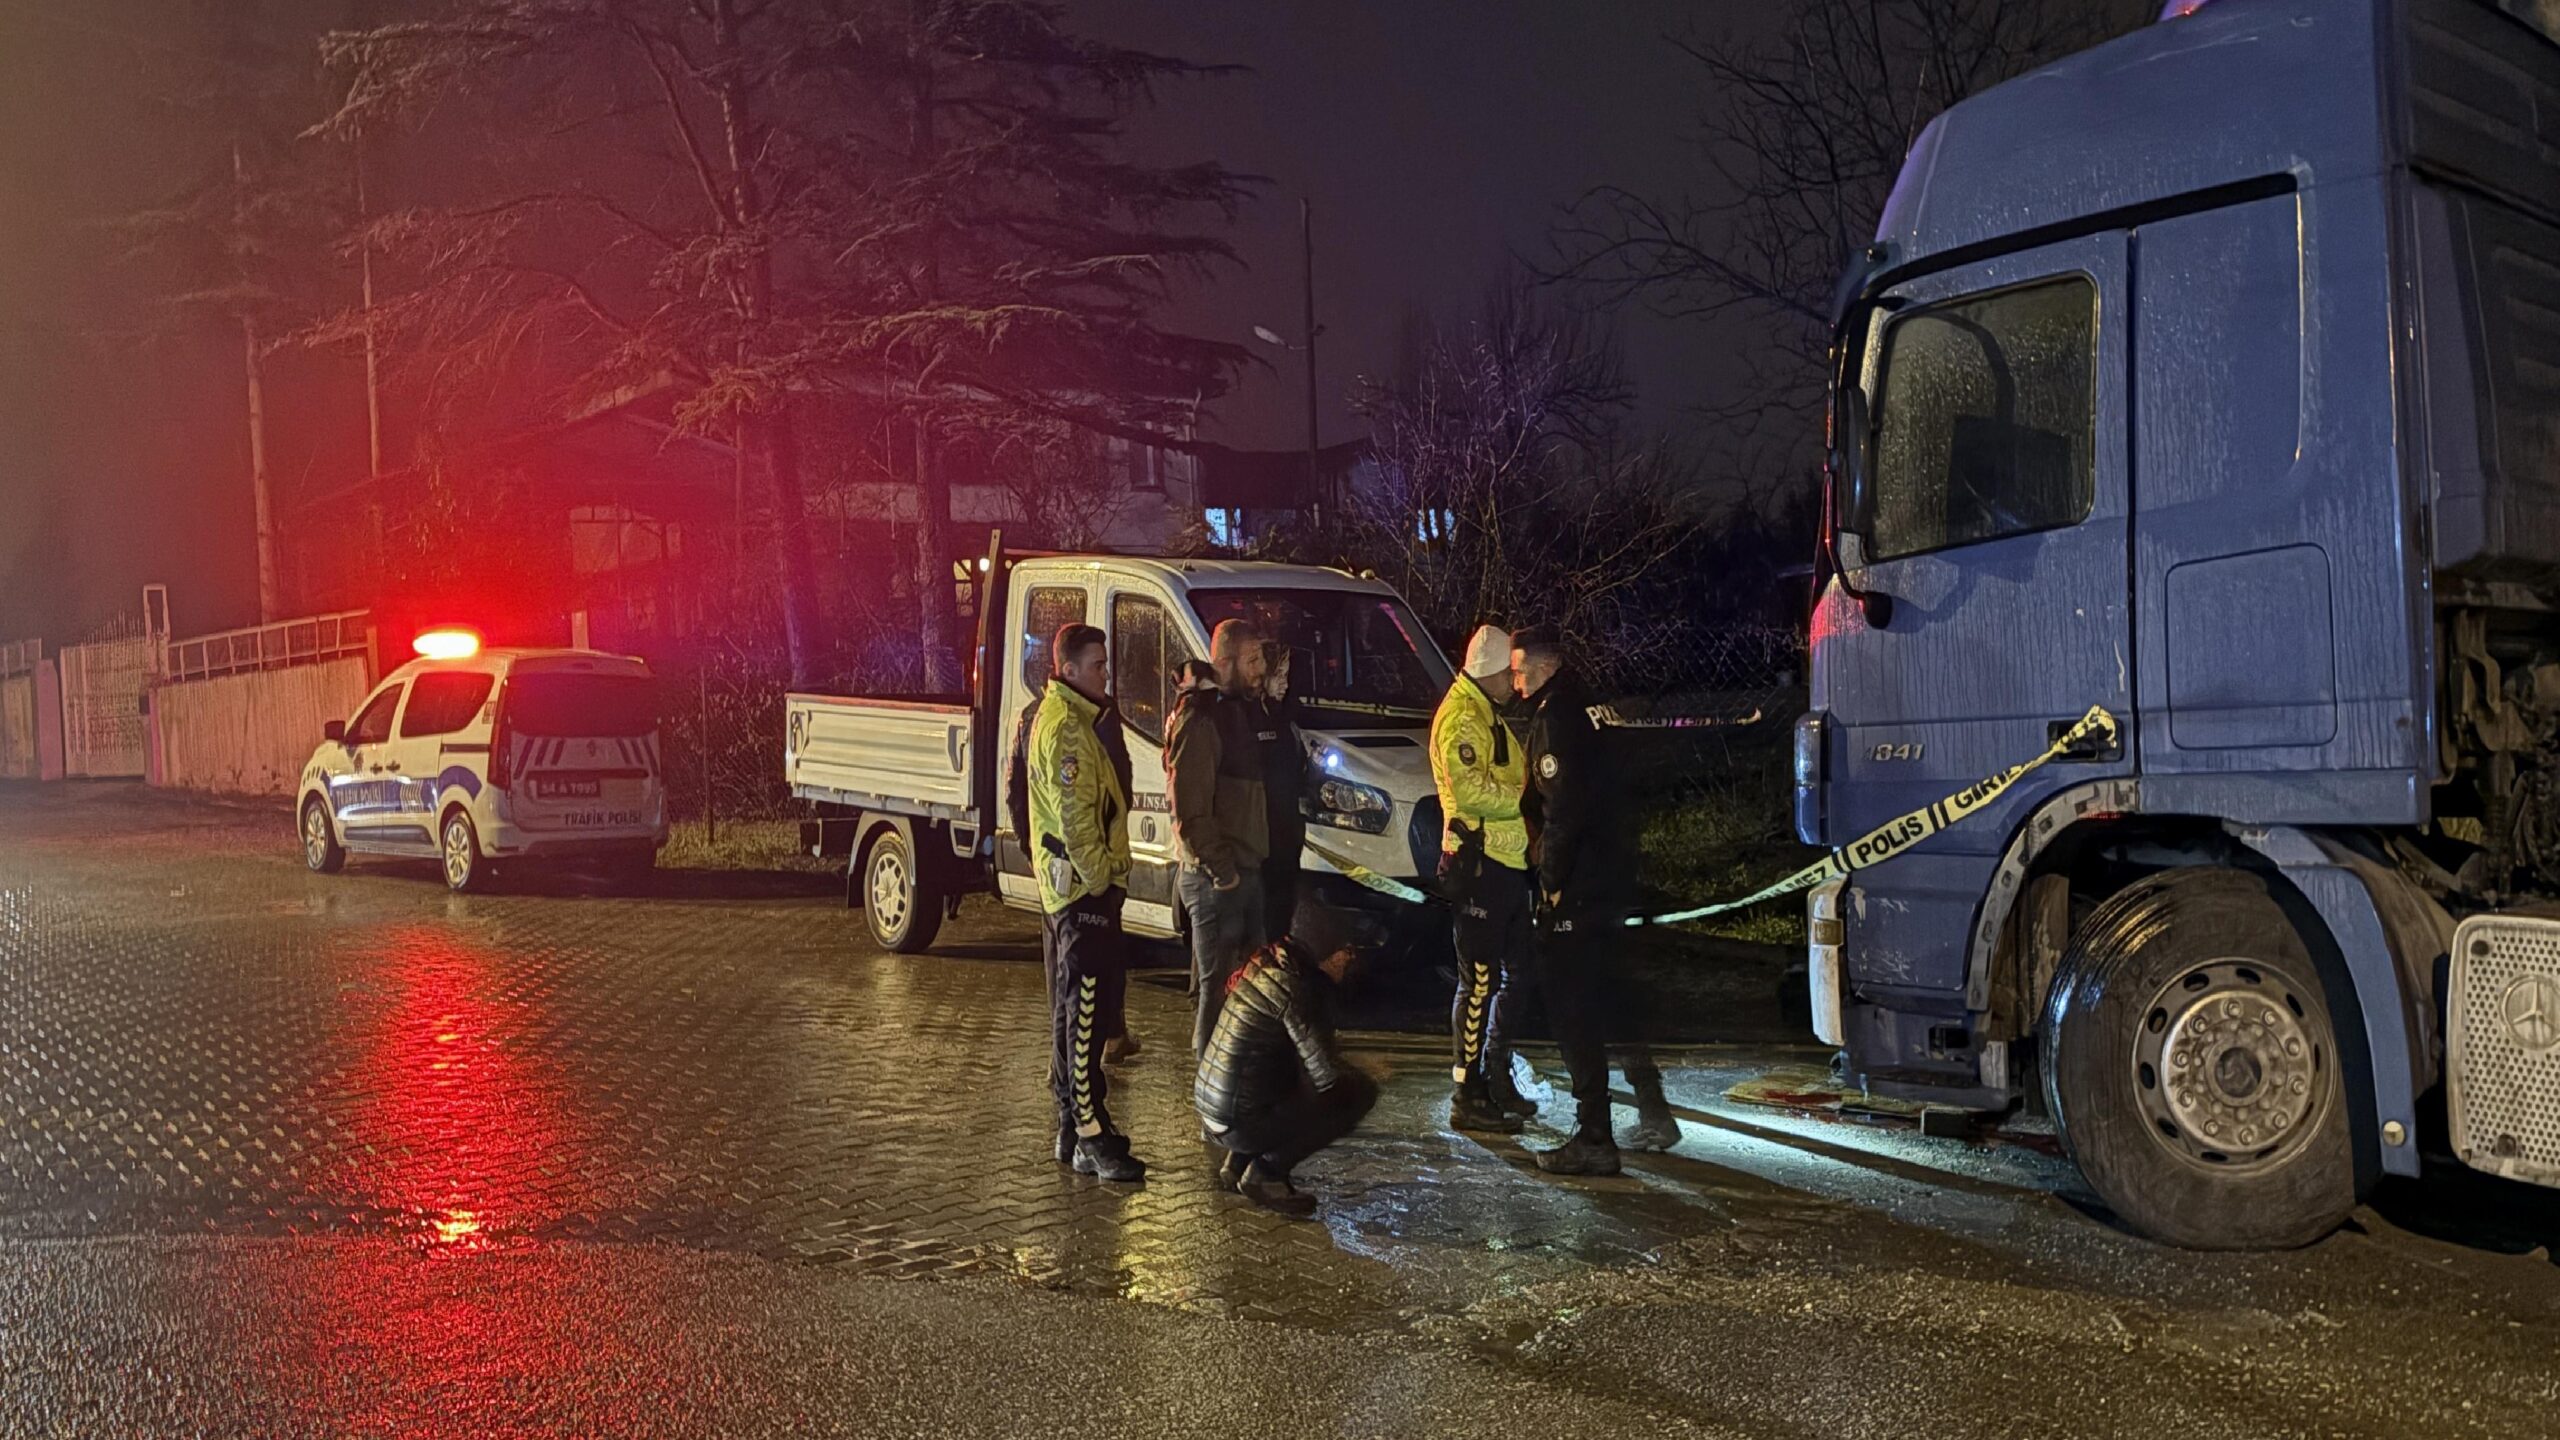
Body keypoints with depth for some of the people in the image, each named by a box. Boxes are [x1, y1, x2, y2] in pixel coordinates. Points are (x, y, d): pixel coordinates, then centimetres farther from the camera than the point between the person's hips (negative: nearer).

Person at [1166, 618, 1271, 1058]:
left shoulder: (1240, 708, 13)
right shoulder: (1199, 720, -17)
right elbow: (1189, 812, -21)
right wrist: (1221, 870, -19)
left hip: (1246, 869, 9)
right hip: (1216, 878, -9)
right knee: (1218, 983, -1)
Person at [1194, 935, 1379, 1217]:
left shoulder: (1267, 966, 6)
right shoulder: (1295, 987, -19)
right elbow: (1327, 1075, -20)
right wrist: (1358, 1077, 0)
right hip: (1240, 1123, -9)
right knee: (1360, 1092, -3)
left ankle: (1238, 1162, 16)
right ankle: (1265, 1173, -2)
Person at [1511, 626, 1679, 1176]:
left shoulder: (1556, 718, -15)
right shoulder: (1586, 708, 14)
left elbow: (1565, 809, -22)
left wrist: (1552, 880, -15)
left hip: (1575, 889, -10)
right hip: (1612, 880, 10)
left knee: (1573, 1009, -5)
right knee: (1610, 996, 20)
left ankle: (1594, 1140, -3)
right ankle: (1654, 1116, 28)